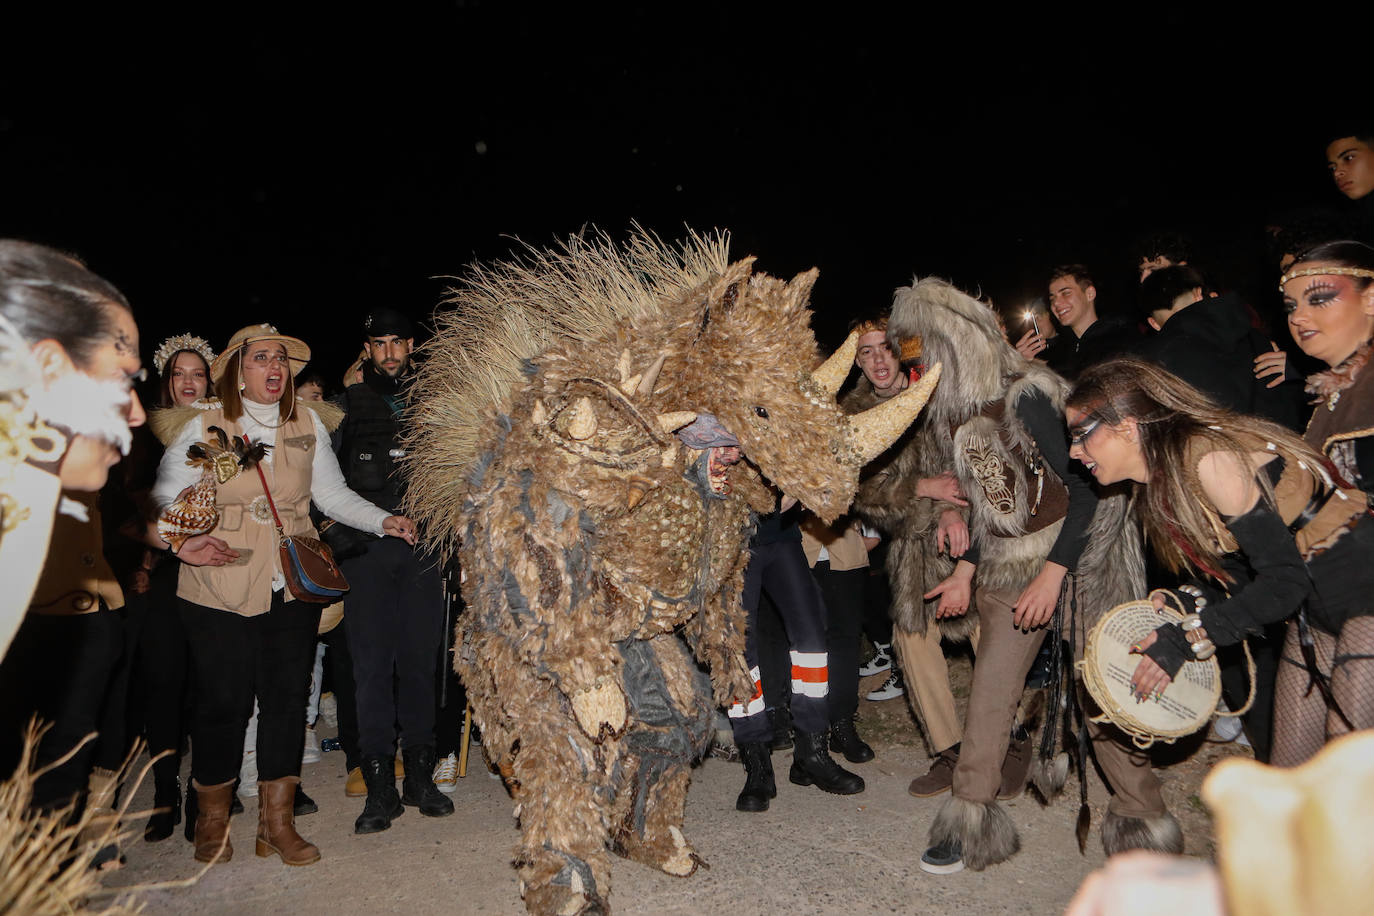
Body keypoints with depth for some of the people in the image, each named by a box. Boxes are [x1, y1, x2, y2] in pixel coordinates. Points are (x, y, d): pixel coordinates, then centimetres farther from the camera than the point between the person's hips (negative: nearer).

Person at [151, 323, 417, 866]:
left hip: (293, 588, 3)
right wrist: (182, 543, -19)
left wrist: (383, 521, -9)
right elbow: (164, 499, -1)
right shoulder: (205, 426, 0)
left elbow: (334, 495, 6)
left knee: (288, 697, 6)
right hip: (221, 589, -2)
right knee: (223, 700, 3)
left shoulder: (307, 425, 7)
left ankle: (277, 821, 20)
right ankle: (212, 820, 27)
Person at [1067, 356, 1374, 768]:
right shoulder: (1160, 481, 2)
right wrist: (1177, 603, -8)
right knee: (1289, 773, 9)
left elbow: (1285, 579, -22)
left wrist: (1188, 637, -19)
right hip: (1312, 608, 8)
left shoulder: (1208, 459, -24)